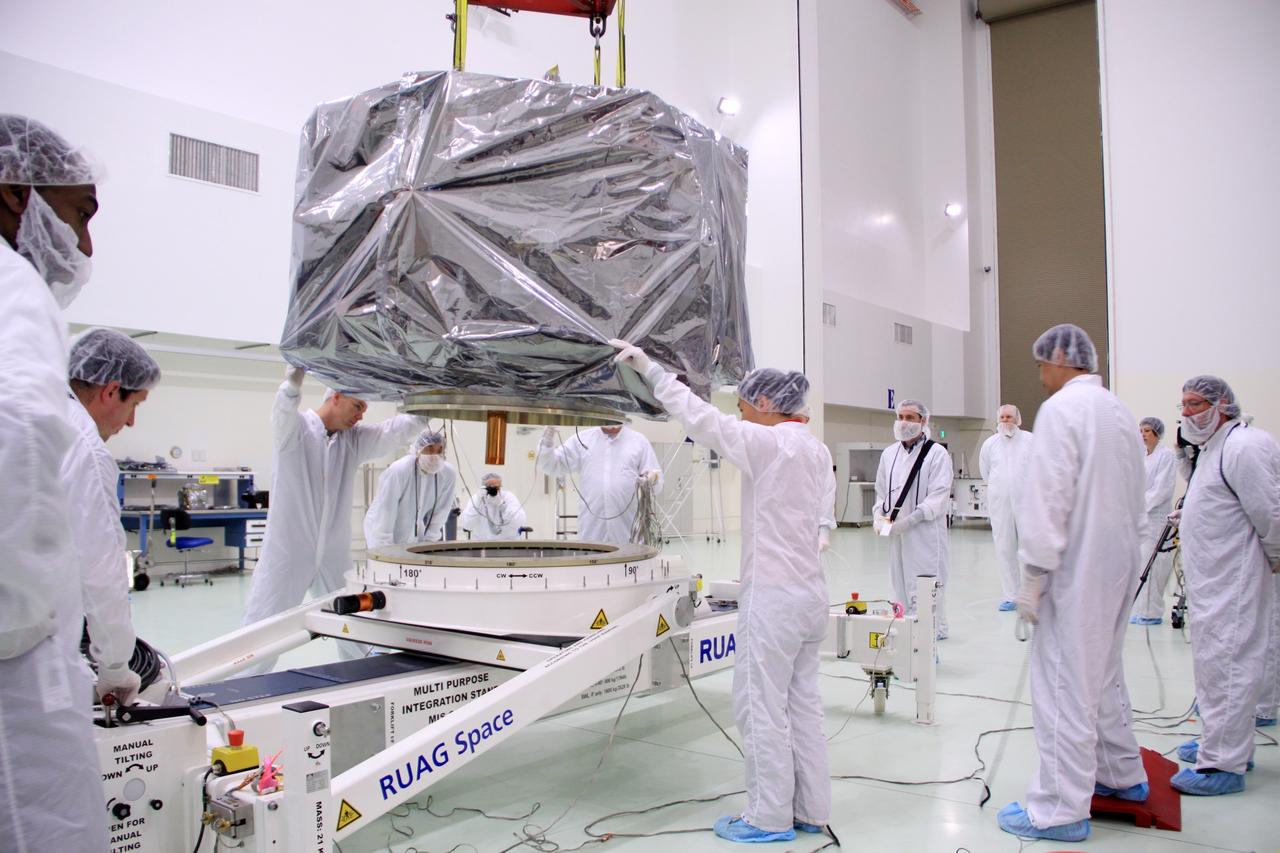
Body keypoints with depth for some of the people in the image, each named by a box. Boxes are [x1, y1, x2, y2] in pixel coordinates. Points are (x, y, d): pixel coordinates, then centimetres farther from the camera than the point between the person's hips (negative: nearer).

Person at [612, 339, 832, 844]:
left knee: (761, 707, 2)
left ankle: (771, 818, 13)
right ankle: (811, 810, 25)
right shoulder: (815, 450, 10)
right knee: (803, 704, 16)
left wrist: (650, 369, -11)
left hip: (773, 595, -9)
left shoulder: (768, 443, -15)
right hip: (808, 590, 9)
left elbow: (701, 418, -17)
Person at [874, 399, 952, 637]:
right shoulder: (889, 453, 12)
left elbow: (938, 495, -12)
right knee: (899, 577, 10)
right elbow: (881, 490, 20)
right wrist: (879, 516, 3)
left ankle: (935, 627, 10)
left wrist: (909, 520, -19)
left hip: (925, 529, -5)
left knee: (927, 578, -2)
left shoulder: (937, 453, -6)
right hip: (896, 530, 5)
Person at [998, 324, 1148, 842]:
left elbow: (1047, 498, -20)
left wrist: (1033, 576, -15)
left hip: (1075, 572, -9)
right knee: (1103, 675, 22)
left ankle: (1060, 810, 4)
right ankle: (1123, 776, 37)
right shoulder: (1120, 411, 13)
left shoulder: (1061, 408, -15)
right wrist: (1120, 555, 22)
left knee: (1064, 687, -3)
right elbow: (1134, 498, 17)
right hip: (1117, 567, 9)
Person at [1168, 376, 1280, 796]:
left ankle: (1224, 764, -2)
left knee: (1227, 664, -8)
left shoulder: (1244, 446, -18)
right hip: (1213, 580, 11)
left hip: (1235, 582, -11)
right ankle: (1226, 743, 33)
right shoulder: (1213, 447, 17)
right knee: (1215, 662, 19)